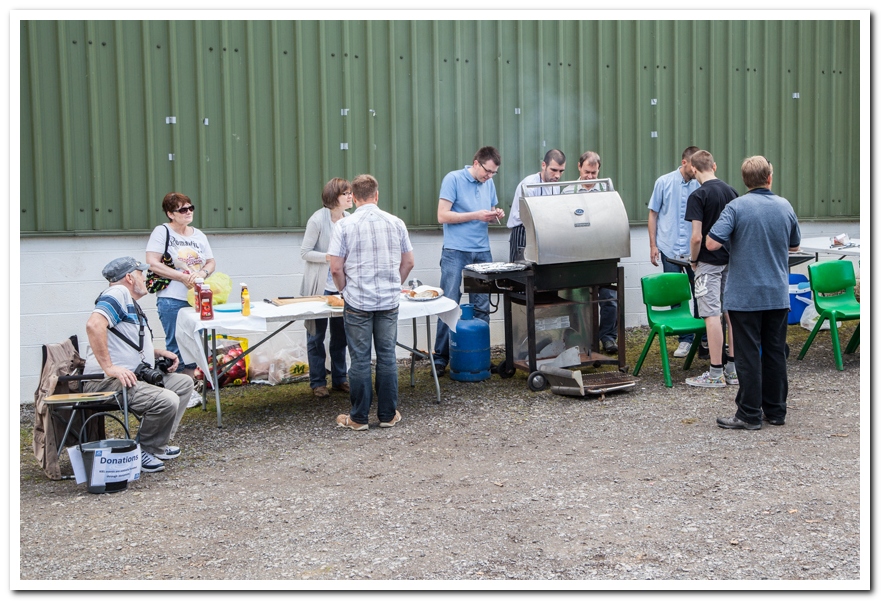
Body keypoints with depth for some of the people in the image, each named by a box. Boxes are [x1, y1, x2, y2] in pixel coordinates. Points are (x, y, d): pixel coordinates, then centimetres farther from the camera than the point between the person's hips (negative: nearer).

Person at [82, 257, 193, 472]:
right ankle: (142, 452, -6)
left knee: (184, 382, 14)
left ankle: (157, 445, 14)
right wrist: (109, 367, -27)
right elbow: (94, 325, -26)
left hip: (134, 377, 11)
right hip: (107, 382, -11)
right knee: (167, 400, -28)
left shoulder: (131, 303, 26)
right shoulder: (118, 293, -8)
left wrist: (158, 352, 16)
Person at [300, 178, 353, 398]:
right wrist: (329, 257, -22)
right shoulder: (318, 220, -14)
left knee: (340, 335, 12)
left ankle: (339, 379, 24)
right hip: (320, 287, -5)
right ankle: (318, 382, 16)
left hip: (342, 286, 5)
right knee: (316, 336, 6)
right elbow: (304, 252, -12)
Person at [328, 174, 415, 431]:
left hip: (358, 303, -2)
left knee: (360, 359, 4)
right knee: (387, 357, 10)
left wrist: (346, 291, 8)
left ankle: (358, 418, 11)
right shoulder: (396, 223, 2)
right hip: (389, 302, 2)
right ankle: (388, 415, 16)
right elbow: (408, 263, 8)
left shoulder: (345, 225, -7)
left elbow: (336, 268, -8)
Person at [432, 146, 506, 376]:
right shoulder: (453, 179, -5)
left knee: (482, 307, 4)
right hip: (456, 252, -5)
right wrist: (476, 215, -15)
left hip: (482, 252, 5)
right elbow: (443, 216, -10)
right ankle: (440, 359, 3)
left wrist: (496, 214, -1)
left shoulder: (489, 183, 12)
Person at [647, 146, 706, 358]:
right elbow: (653, 214, 5)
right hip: (670, 249, 0)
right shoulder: (664, 182, 0)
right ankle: (685, 339, 16)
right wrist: (653, 244, 1)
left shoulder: (700, 185, 1)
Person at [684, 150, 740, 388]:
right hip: (731, 260, 7)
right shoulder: (732, 192, 5)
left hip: (709, 263, -7)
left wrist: (693, 260, -3)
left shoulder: (698, 196, -14)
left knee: (712, 315, -4)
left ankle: (715, 373, 0)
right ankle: (733, 369, 16)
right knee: (732, 313, 10)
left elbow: (697, 237, -18)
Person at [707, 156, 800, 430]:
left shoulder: (736, 207, -12)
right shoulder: (785, 206, 3)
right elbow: (794, 246, 16)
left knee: (749, 354, -1)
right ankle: (775, 410, 18)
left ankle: (750, 415, 3)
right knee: (775, 353, 11)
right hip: (778, 295, 4)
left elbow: (712, 243, -18)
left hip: (745, 296, -4)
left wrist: (735, 239, 2)